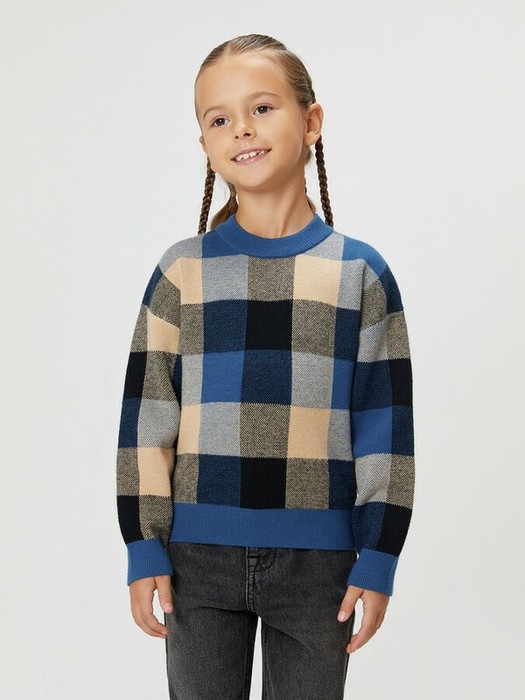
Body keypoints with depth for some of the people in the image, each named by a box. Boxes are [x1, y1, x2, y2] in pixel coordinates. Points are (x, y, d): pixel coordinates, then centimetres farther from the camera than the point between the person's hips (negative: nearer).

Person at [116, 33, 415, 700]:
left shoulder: (361, 272, 0)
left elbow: (386, 427, 1)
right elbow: (145, 417, 3)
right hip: (199, 556, 1)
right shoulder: (182, 271, 1)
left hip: (317, 560, 0)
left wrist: (377, 559, -1)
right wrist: (143, 546, -1)